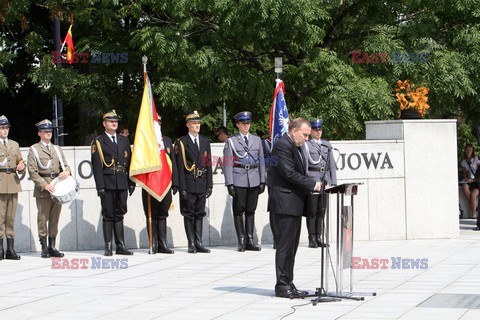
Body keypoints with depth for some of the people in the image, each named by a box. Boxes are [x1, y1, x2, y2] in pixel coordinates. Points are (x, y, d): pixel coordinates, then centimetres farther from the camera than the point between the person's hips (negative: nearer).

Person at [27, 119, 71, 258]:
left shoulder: (57, 149, 18)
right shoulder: (34, 150, 2)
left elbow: (65, 165, 17)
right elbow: (32, 171, -5)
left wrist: (67, 171, -8)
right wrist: (45, 185, -16)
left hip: (58, 188, 5)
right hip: (42, 189, -5)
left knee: (55, 218, 5)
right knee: (43, 218, -5)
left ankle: (52, 247, 10)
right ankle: (44, 248, -1)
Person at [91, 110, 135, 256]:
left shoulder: (124, 140, 16)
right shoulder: (98, 142, 1)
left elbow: (129, 163, 15)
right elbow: (96, 166, -5)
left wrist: (131, 183, 8)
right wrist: (100, 186, -13)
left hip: (122, 184, 4)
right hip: (107, 184, -4)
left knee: (119, 215, 7)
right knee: (108, 215, -2)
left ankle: (121, 246, 8)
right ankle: (108, 247, 1)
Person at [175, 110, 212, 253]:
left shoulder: (205, 142, 13)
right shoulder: (181, 143, -2)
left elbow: (208, 165, 12)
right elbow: (180, 167, -5)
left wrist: (209, 185, 6)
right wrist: (182, 188, -11)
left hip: (202, 185, 4)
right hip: (189, 185, -4)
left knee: (199, 214, 7)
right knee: (189, 214, 0)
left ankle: (199, 243, 10)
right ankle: (191, 244, 3)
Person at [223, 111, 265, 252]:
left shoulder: (257, 140, 12)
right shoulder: (231, 141, 2)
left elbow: (261, 161, 13)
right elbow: (227, 163, -3)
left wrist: (262, 181, 7)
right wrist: (229, 183, -10)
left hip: (254, 180, 3)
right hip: (239, 180, -3)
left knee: (251, 211, 7)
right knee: (238, 211, -1)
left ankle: (250, 241, 10)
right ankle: (241, 241, 2)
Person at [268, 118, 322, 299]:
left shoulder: (298, 147, 18)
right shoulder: (282, 145, -13)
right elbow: (289, 173, -20)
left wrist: (311, 186, 6)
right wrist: (313, 185, -19)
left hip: (295, 204, 10)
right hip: (285, 203, -10)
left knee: (291, 247, 12)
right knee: (285, 246, -7)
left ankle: (288, 284, 17)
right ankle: (282, 286, -4)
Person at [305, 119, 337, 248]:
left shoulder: (327, 145, 16)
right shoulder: (306, 145, 1)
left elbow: (332, 164, 16)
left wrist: (333, 182, 9)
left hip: (325, 181, 4)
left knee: (322, 211, 4)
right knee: (312, 211, -4)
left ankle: (319, 237, 8)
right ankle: (312, 239, -1)